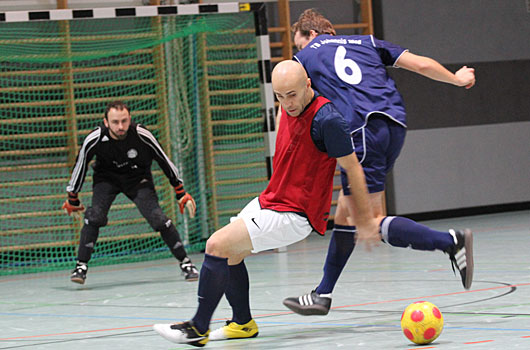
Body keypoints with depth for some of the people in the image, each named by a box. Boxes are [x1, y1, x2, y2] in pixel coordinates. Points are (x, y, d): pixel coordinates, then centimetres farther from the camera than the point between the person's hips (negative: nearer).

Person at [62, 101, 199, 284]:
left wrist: (181, 193, -8)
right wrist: (72, 199, 0)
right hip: (107, 178, 0)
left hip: (138, 178, 0)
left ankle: (185, 262, 0)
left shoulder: (142, 135, -28)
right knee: (94, 216, -23)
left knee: (158, 219, -14)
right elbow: (80, 166, -10)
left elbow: (164, 161, -13)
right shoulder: (94, 140, -27)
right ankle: (81, 266, -12)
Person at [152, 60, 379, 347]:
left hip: (295, 215, -9)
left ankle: (198, 329, -5)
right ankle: (243, 323, 34)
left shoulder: (326, 120, -23)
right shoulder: (290, 109, 3)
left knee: (217, 246, -15)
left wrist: (365, 220, -11)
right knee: (230, 253, 18)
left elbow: (353, 168, -16)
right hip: (269, 200, 9)